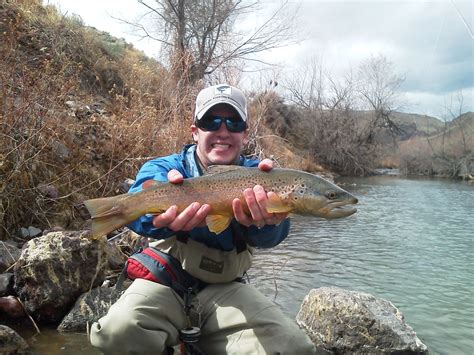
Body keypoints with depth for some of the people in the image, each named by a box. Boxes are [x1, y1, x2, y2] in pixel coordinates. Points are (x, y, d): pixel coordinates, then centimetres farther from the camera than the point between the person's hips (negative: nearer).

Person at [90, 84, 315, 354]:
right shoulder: (166, 167, -4)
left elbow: (269, 236, -25)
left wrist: (264, 219, -52)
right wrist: (160, 214, -55)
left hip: (225, 289, 2)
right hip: (167, 281, -1)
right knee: (119, 330, -30)